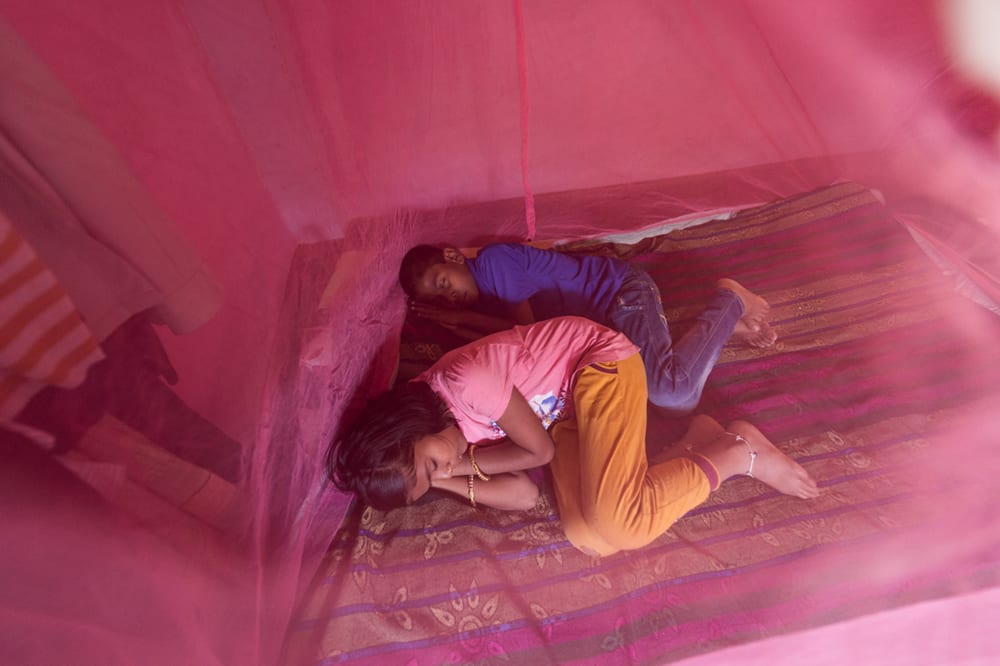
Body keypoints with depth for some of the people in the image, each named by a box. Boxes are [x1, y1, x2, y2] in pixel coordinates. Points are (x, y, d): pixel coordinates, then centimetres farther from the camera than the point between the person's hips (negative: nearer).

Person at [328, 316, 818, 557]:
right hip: (565, 410, 7)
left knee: (620, 523, -24)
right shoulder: (459, 429, -3)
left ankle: (738, 451, -2)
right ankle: (699, 443, 3)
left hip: (597, 363, -7)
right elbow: (523, 495, -3)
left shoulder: (462, 382, -29)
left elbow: (540, 449, -15)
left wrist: (462, 462, -12)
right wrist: (452, 480, -14)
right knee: (588, 538, -12)